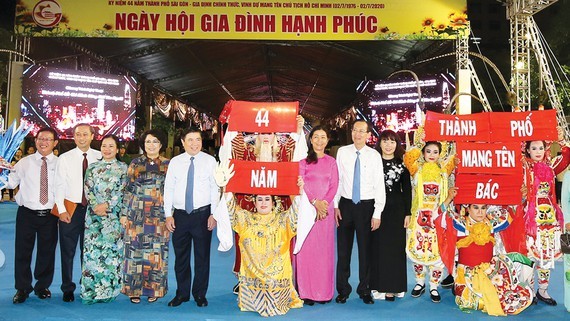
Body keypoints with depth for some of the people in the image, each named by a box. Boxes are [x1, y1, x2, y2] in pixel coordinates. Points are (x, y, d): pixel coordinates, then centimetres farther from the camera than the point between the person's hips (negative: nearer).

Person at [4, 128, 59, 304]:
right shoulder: (24, 162, 3)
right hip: (27, 214, 0)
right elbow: (11, 183, -2)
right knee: (22, 251, 6)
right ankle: (22, 288, 24)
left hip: (50, 215, 0)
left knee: (47, 252, 11)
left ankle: (42, 286, 29)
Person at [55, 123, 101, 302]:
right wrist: (62, 210, -7)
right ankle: (68, 289, 19)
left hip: (92, 209, 1)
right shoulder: (64, 158, 0)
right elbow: (59, 186, -1)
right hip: (70, 209, 0)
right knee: (67, 251, 6)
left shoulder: (99, 157, 1)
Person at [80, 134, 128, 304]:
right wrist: (96, 206, -11)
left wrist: (106, 205, -13)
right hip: (94, 214, 2)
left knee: (111, 250, 1)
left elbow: (122, 190, -3)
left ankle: (108, 290, 10)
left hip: (114, 215, -1)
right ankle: (91, 290, 8)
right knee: (92, 250, 0)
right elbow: (88, 189, 3)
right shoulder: (92, 167, 10)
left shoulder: (123, 168, 5)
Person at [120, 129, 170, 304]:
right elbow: (128, 190, 4)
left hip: (159, 216, 1)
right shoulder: (135, 163, 5)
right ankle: (134, 289, 14)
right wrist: (124, 213, 0)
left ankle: (153, 289, 17)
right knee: (135, 249, 2)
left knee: (157, 250, 4)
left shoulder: (168, 165, 6)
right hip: (137, 214, 0)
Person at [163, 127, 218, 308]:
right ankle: (182, 294, 26)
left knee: (202, 256, 6)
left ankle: (200, 294, 22)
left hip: (202, 214, -2)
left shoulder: (209, 161, -1)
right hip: (180, 215, 2)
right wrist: (168, 215, 1)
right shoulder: (175, 162, 6)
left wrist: (213, 214, -8)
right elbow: (168, 189, 6)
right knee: (181, 256, 11)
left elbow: (215, 189, -3)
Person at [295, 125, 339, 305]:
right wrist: (315, 202, -14)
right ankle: (306, 291, 5)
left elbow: (334, 186, 5)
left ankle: (324, 291, 12)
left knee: (324, 249, 4)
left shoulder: (331, 162, 12)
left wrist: (324, 203, -10)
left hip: (326, 209, 2)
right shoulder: (303, 160, 4)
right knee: (306, 248, -2)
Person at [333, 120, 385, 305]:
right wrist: (335, 205, -1)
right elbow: (337, 180, 3)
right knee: (343, 248, 8)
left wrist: (377, 214, -8)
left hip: (366, 206, -1)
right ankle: (343, 289, 23)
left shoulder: (374, 156, -5)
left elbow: (379, 186, -5)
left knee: (365, 249, 9)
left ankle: (364, 289, 25)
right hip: (346, 205, 1)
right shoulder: (342, 152, -1)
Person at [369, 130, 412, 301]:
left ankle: (392, 287, 14)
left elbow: (407, 189, 7)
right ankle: (378, 286, 12)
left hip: (397, 210, 1)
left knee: (395, 247, 4)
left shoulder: (402, 164, 6)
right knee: (377, 247, 2)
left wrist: (407, 213, 1)